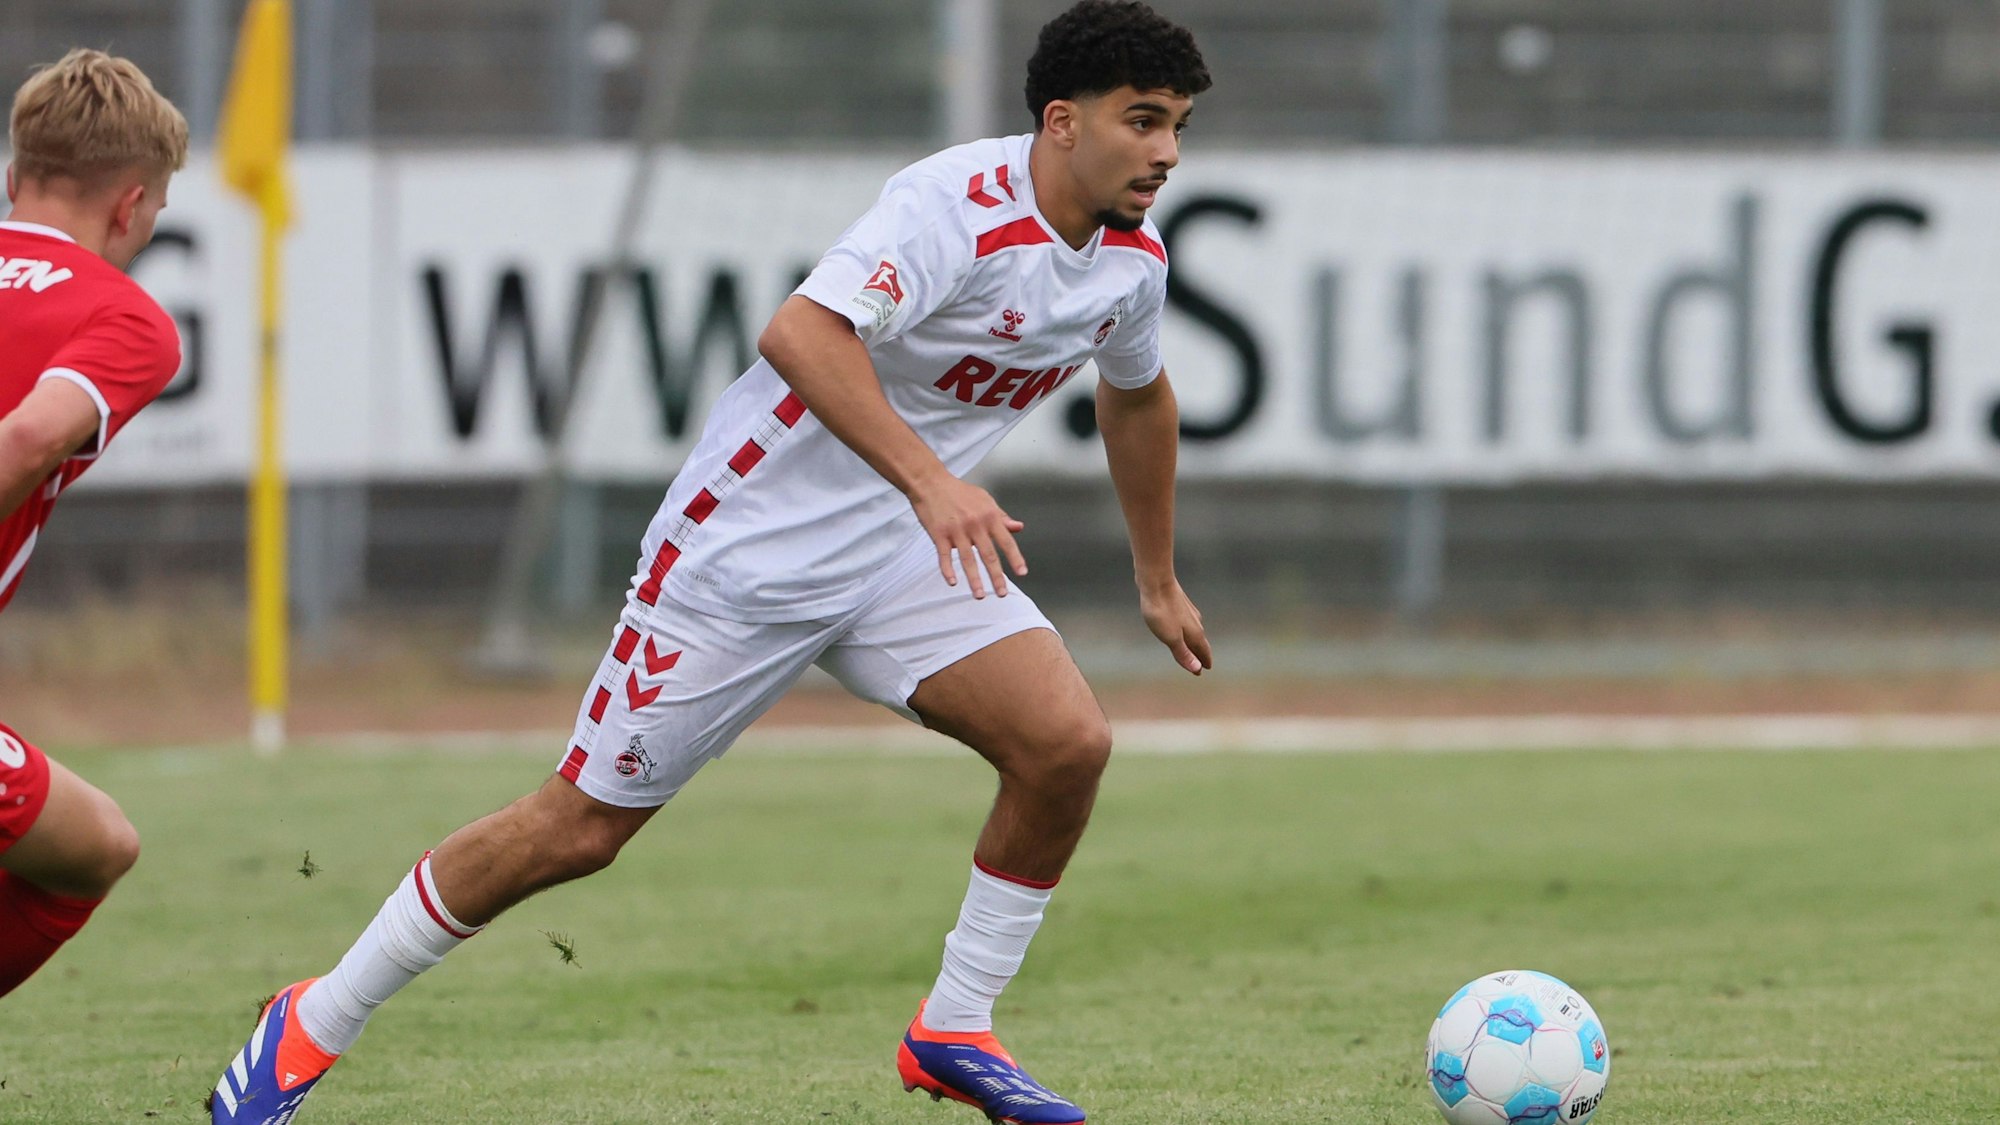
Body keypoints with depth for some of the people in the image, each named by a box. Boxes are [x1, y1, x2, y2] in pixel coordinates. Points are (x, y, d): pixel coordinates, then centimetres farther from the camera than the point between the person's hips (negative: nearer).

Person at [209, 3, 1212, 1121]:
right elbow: (800, 333, -42)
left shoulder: (1132, 255, 0)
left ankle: (956, 1031, 4)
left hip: (900, 553, 7)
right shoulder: (959, 204, -26)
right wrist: (927, 479, -51)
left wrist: (1161, 580, 32)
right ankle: (312, 1027, 15)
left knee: (1068, 744, -15)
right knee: (582, 827, -2)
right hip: (746, 550, -7)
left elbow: (1138, 396, 23)